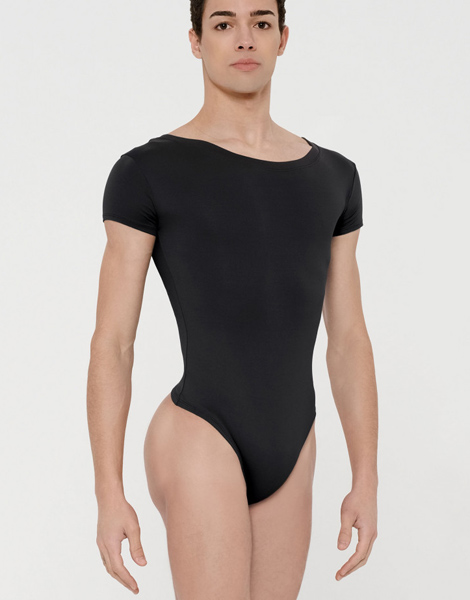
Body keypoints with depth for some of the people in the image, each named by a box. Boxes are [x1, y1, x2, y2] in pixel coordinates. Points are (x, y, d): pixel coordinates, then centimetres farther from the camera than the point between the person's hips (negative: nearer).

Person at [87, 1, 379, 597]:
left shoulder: (331, 177, 12)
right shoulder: (144, 172, -4)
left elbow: (349, 337, 13)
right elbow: (110, 342, -5)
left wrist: (367, 480, 9)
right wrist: (108, 496, -9)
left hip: (287, 457, 7)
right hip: (198, 443, -6)